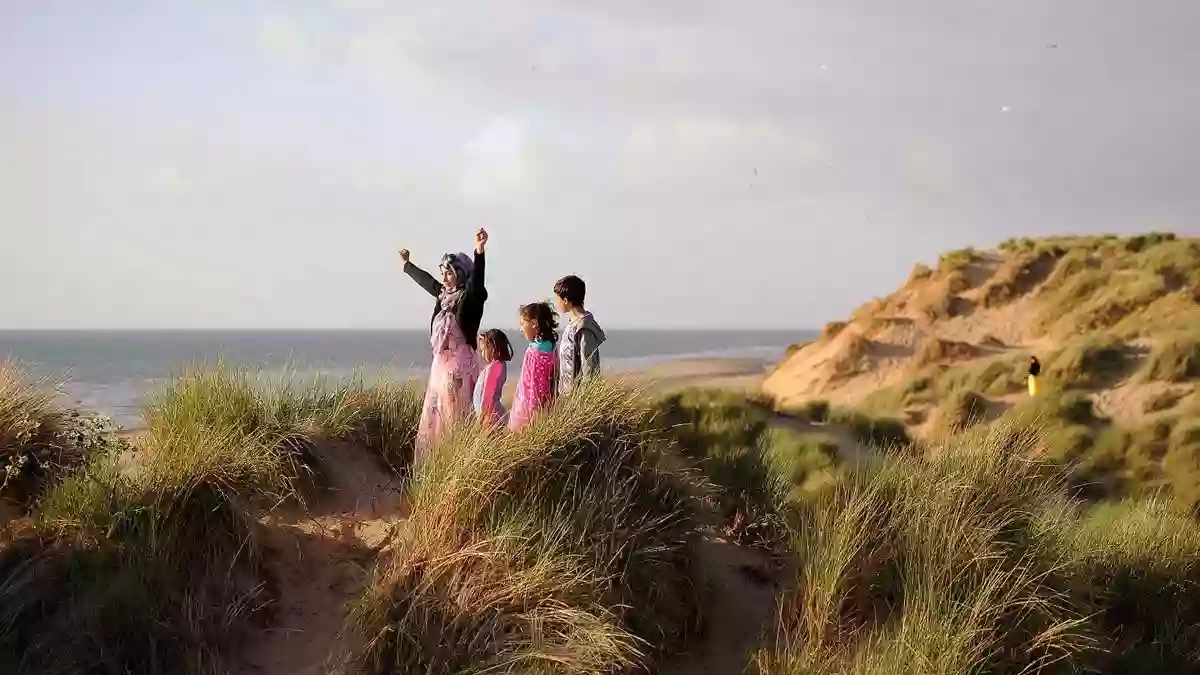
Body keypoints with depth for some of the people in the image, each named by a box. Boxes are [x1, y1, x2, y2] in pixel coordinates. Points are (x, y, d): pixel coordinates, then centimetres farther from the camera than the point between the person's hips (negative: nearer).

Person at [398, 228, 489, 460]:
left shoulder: (470, 297, -11)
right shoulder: (444, 295, 12)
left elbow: (477, 280, -32)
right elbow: (425, 279, 30)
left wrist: (480, 252, -48)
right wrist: (407, 263, 47)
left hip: (460, 364, -9)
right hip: (441, 362, 9)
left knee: (457, 418, -8)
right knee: (436, 418, 12)